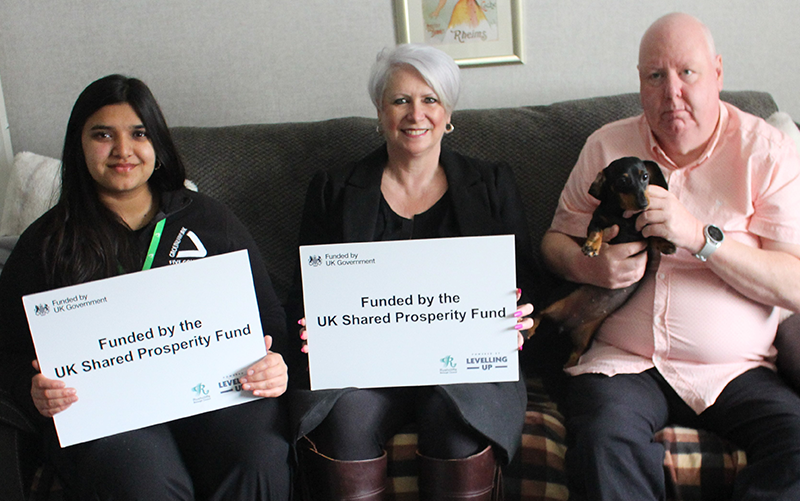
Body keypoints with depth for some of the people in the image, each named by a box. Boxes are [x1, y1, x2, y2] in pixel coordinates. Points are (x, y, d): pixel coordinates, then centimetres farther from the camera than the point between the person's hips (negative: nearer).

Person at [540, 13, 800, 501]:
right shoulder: (608, 146, 9)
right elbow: (556, 240, 14)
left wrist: (700, 236, -19)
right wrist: (590, 267, -9)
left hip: (736, 369, 0)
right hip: (623, 362, 1)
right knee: (604, 440, -31)